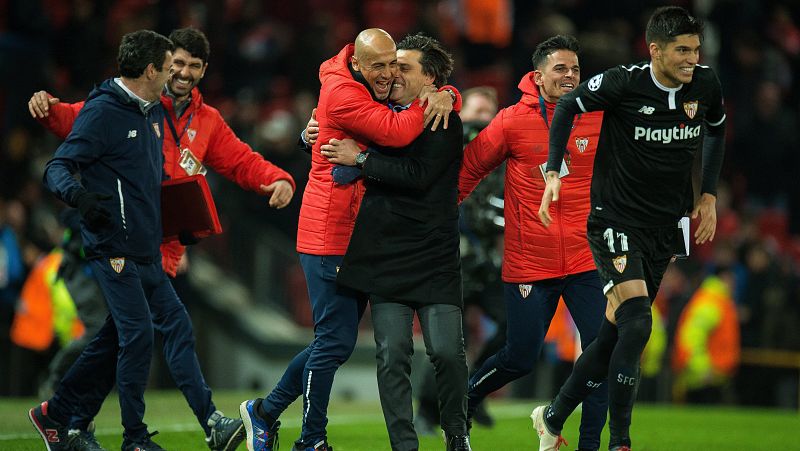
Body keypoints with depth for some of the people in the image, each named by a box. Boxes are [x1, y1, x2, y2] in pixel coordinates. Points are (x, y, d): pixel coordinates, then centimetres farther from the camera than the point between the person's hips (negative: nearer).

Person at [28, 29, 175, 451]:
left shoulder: (153, 112, 15)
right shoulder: (102, 112, -12)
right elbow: (57, 169, -14)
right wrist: (77, 195, -35)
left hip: (146, 252, 9)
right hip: (113, 247, -9)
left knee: (114, 338, 12)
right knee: (138, 335, -11)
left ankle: (54, 413, 24)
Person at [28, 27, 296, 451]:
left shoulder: (207, 121, 18)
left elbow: (241, 161, 14)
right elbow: (80, 120, -3)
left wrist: (278, 179, -5)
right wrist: (51, 109, -24)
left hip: (166, 244, 7)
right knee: (174, 323, -15)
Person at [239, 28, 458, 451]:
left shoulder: (379, 90, 10)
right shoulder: (343, 93, -17)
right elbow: (396, 132, -28)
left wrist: (445, 96, -9)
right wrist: (428, 102, -14)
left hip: (360, 237, 9)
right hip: (330, 237, -9)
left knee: (335, 341, 15)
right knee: (336, 340, -6)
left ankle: (264, 412, 28)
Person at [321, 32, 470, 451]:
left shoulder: (444, 123, -2)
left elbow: (419, 175, -16)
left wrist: (361, 159, -14)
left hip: (435, 255, -4)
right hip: (385, 255, 4)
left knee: (446, 351, -9)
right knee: (392, 355, -4)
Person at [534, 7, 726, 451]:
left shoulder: (705, 84, -3)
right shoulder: (623, 82, -16)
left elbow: (716, 130, 18)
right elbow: (568, 106, -1)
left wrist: (708, 194, 12)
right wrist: (554, 173, -9)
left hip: (663, 229, 5)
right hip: (614, 221, -5)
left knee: (616, 333, 8)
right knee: (636, 325, -21)